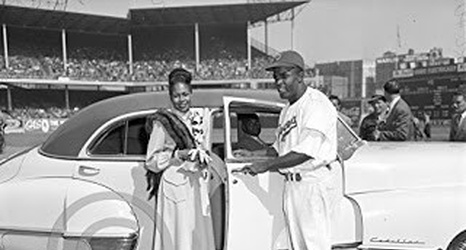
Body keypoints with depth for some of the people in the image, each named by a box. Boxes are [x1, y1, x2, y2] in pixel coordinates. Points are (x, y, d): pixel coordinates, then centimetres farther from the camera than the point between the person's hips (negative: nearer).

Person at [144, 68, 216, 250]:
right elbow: (151, 161, -8)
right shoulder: (162, 123, -7)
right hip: (175, 189, -6)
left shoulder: (196, 119, 12)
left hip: (197, 187, 6)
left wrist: (203, 158, 5)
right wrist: (178, 154, -18)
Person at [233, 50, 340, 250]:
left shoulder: (317, 104, -14)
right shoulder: (287, 110, 16)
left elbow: (305, 151, -23)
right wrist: (253, 154, 9)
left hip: (315, 183, -9)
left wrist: (265, 165, -22)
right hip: (292, 184, 9)